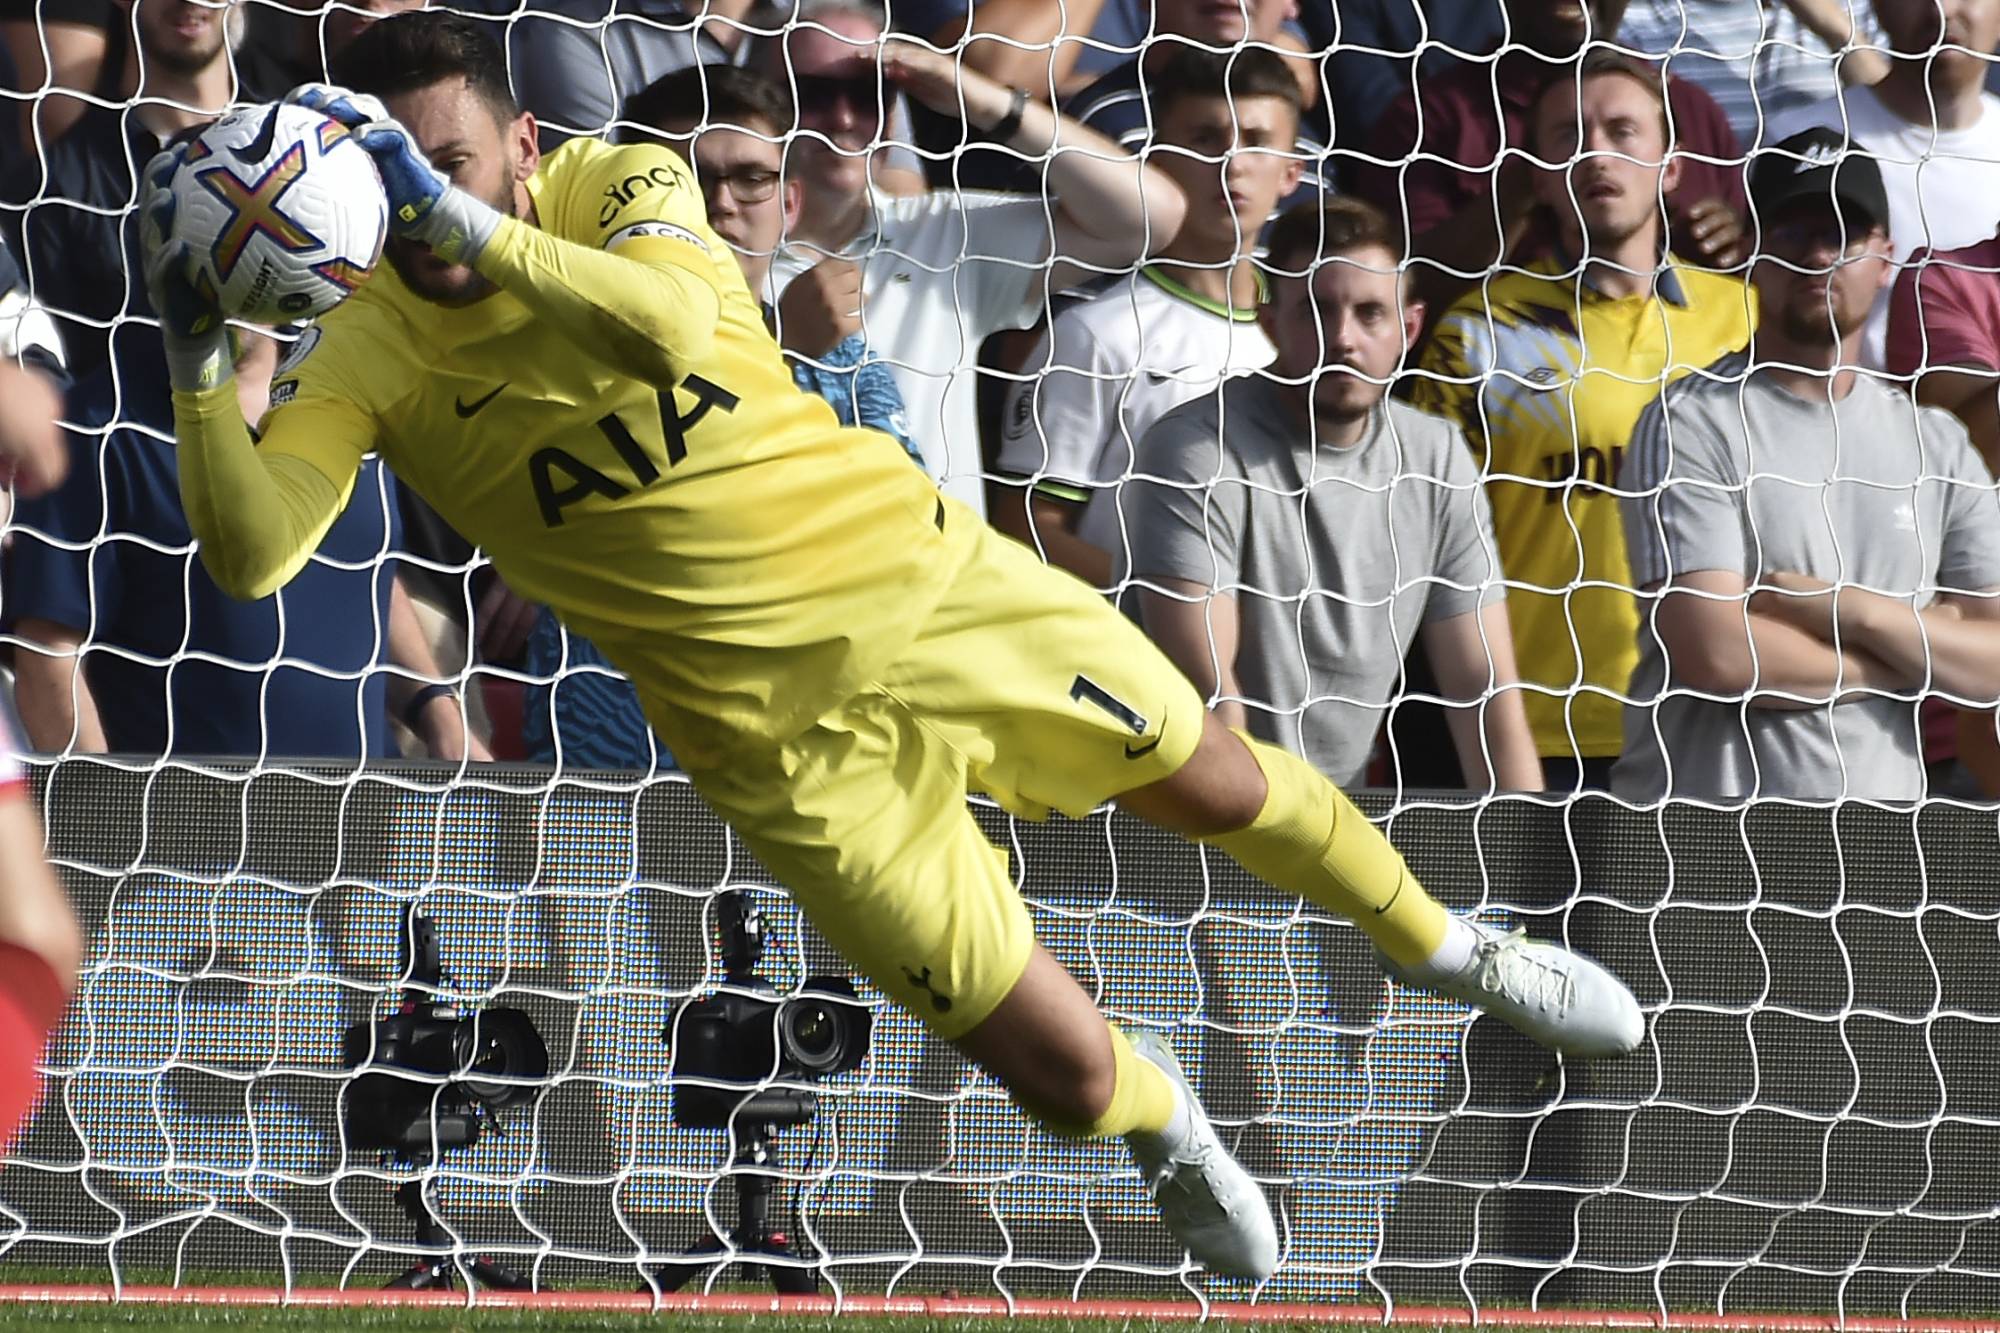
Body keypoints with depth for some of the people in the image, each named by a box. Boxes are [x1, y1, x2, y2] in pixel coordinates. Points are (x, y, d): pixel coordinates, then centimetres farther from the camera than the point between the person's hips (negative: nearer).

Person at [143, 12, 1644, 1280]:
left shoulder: (617, 185, -11)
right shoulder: (373, 355, -11)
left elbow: (673, 318, -34)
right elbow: (252, 551, -25)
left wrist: (467, 225, -45)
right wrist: (200, 356, -39)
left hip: (924, 577, 1)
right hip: (782, 733, -1)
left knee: (1223, 784, 13)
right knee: (1067, 1075, -2)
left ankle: (1442, 945, 44)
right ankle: (1163, 1123, 35)